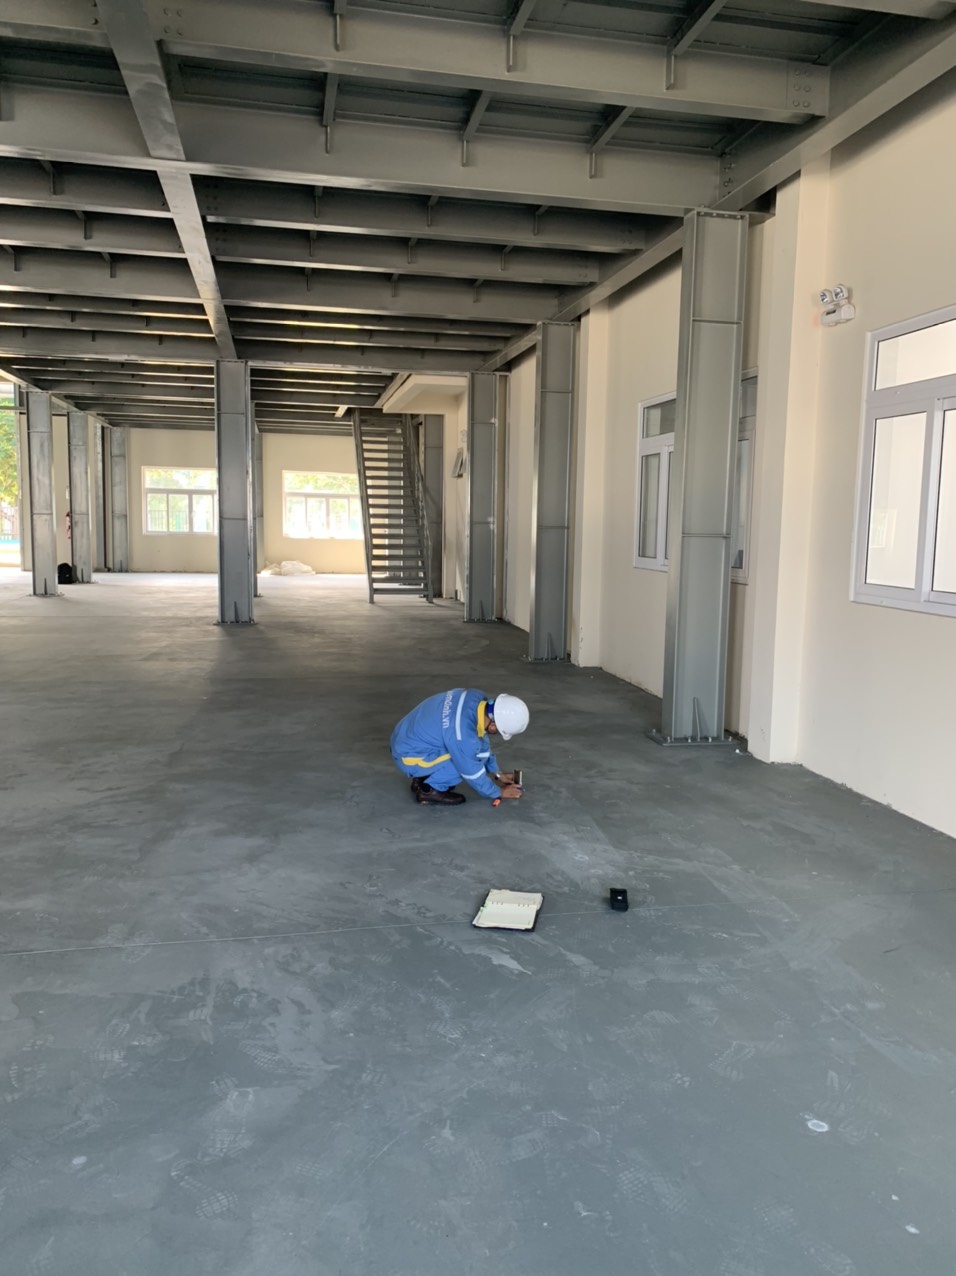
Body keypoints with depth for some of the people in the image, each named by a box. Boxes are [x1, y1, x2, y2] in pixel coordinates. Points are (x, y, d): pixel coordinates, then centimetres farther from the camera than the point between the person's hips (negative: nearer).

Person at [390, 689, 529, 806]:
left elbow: (483, 739, 9)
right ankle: (428, 789, -3)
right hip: (410, 757, -8)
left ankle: (425, 777, 13)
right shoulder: (463, 735, -32)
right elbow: (473, 773, -15)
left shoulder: (477, 698, -10)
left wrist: (496, 773, 17)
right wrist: (498, 793, 3)